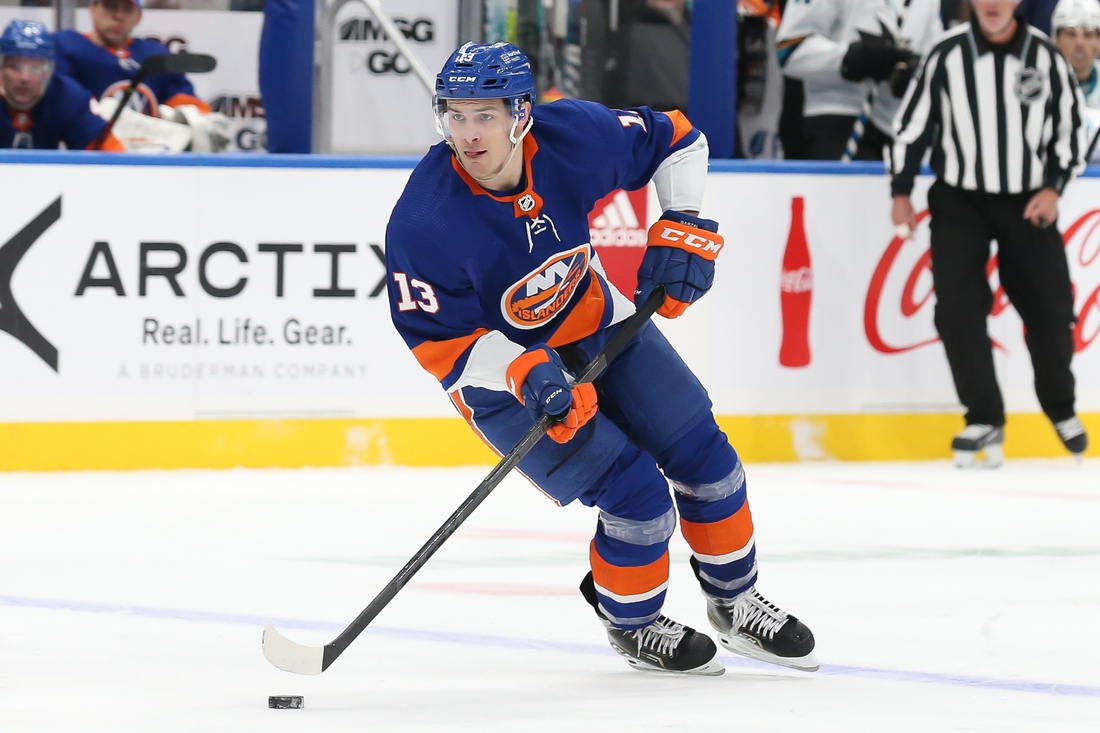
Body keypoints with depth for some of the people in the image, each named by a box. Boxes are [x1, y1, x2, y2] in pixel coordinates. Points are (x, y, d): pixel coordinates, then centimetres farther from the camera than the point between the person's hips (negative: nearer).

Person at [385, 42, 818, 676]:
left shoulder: (574, 136, -23)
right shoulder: (425, 223, -32)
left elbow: (677, 139, -4)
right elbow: (439, 340, -22)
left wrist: (684, 227, -13)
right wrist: (526, 373, -35)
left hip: (598, 325, 5)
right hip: (500, 364, -5)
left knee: (701, 454, 5)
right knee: (636, 495, -14)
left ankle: (737, 605, 28)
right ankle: (631, 625, 14)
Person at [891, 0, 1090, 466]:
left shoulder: (1045, 57, -5)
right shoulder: (947, 56, -8)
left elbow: (1070, 128, 3)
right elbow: (912, 123, 1)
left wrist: (1052, 187, -8)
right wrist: (901, 192, 0)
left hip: (1028, 204, 1)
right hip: (959, 200, -1)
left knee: (1050, 310, 3)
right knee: (957, 307, -12)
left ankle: (1061, 409, 27)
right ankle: (984, 420, -3)